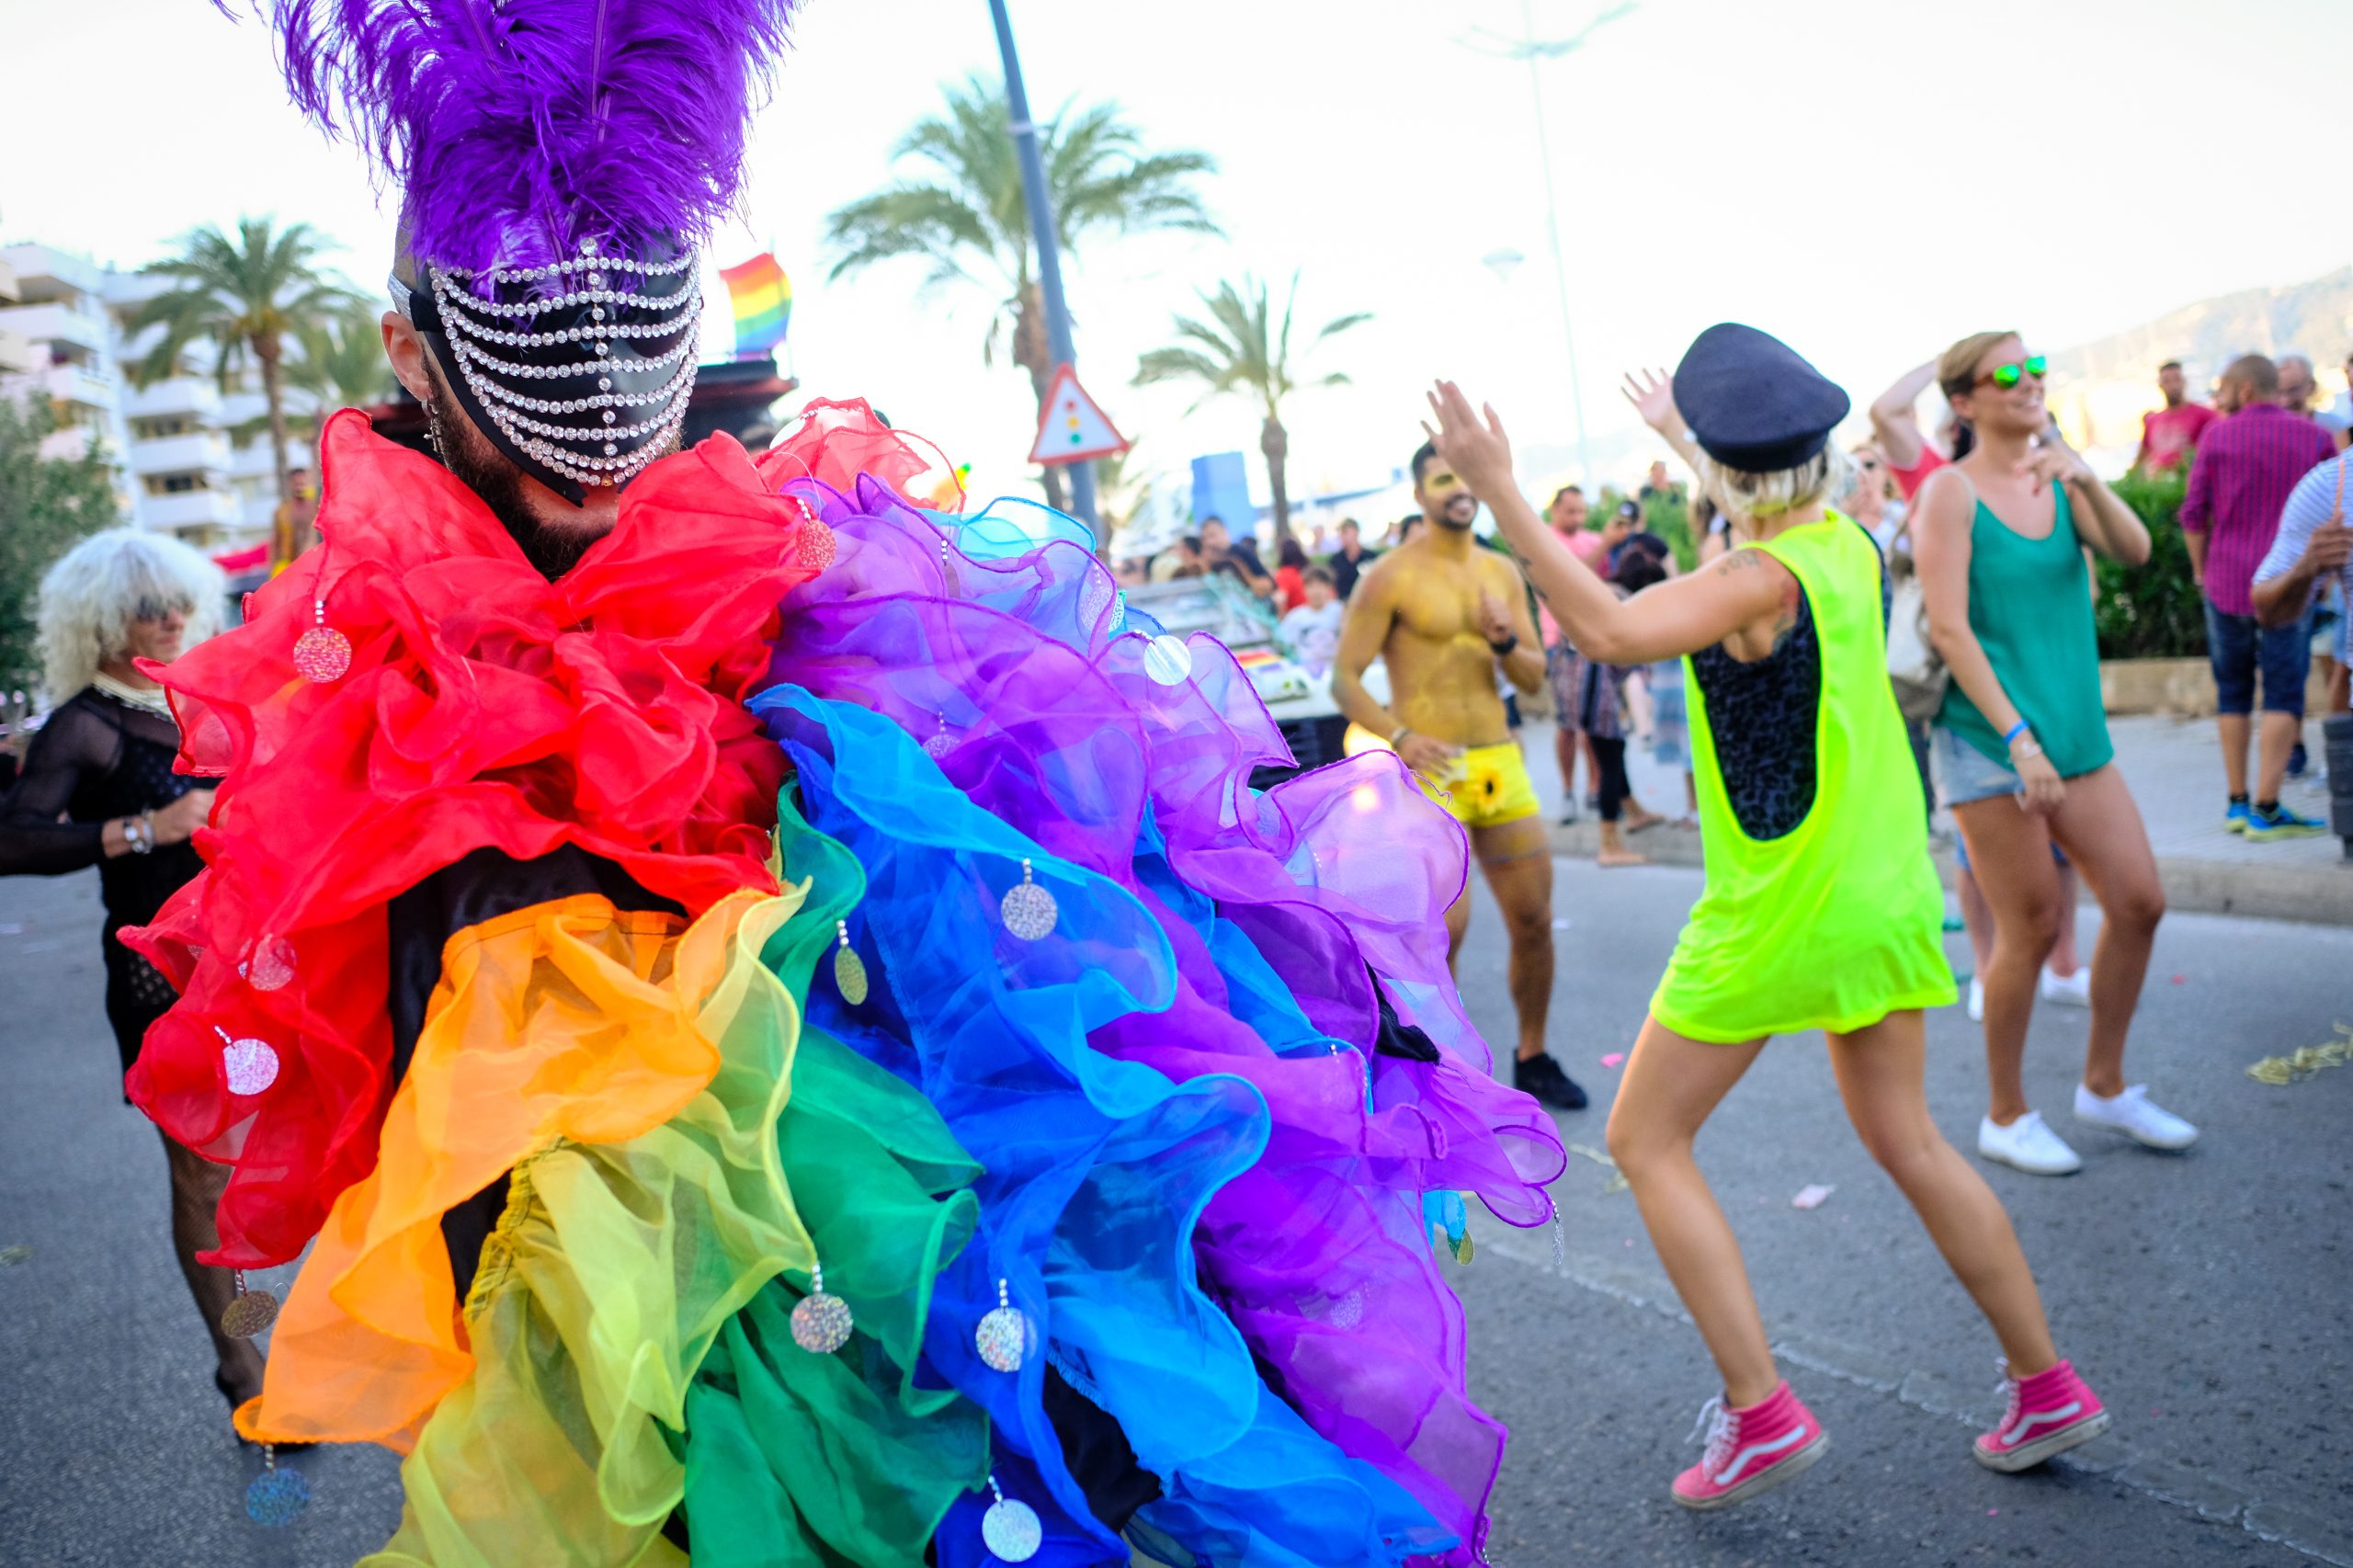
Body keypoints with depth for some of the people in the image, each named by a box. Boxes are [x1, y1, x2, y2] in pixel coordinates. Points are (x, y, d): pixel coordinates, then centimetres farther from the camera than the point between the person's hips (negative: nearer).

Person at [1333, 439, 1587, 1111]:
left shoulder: (1501, 571, 12)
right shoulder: (1391, 579, -6)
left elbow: (1534, 676, 13)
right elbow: (1344, 679, -7)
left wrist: (1506, 641, -8)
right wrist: (1399, 736, -21)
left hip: (1502, 764, 6)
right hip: (1430, 771, -6)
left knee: (1533, 919, 9)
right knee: (1444, 926, -12)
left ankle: (1533, 1058, 27)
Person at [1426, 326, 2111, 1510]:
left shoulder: (1758, 579, -20)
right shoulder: (1849, 545, 4)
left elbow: (1611, 629, -38)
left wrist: (1499, 491, -37)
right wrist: (1678, 437, 39)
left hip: (1778, 916, -8)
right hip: (1883, 896, 8)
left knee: (1644, 1142, 5)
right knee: (1907, 1142, 20)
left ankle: (1761, 1411, 4)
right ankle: (2046, 1387, 27)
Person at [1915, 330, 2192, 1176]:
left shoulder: (2059, 478, 10)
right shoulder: (1951, 493, -9)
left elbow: (2135, 552, -4)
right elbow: (1948, 628, -16)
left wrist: (2087, 480, -22)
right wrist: (2017, 737, -20)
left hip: (2075, 728, 7)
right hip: (1989, 740, -7)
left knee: (2139, 902, 7)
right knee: (2030, 930, -2)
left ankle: (2104, 1085, 26)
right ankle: (2006, 1118, 16)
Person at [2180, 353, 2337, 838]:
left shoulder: (2217, 437, 1)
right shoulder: (2315, 438, 1)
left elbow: (2193, 513, 1)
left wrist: (2201, 569, 14)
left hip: (2226, 582, 1)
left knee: (2232, 692, 11)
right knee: (2283, 695, -1)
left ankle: (2237, 803, 13)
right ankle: (2266, 810, -6)